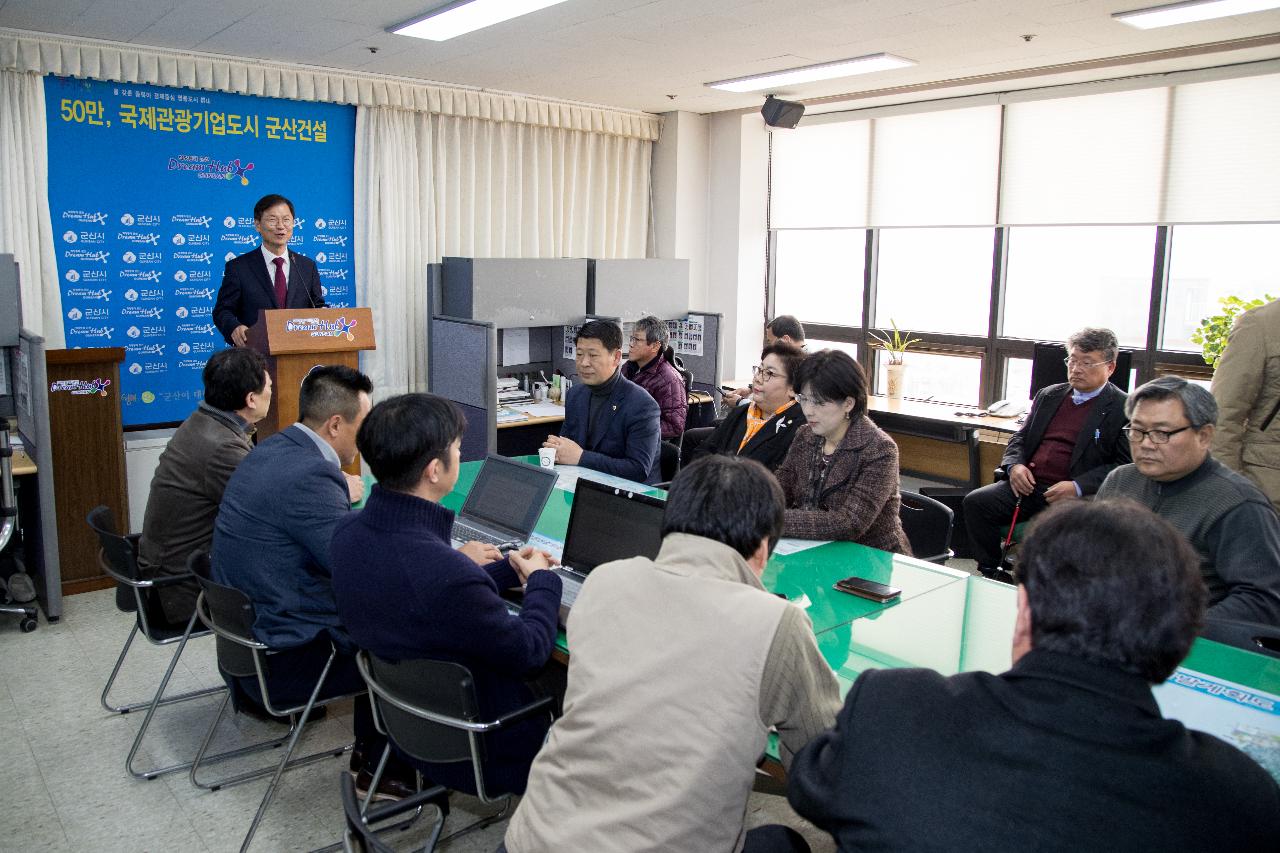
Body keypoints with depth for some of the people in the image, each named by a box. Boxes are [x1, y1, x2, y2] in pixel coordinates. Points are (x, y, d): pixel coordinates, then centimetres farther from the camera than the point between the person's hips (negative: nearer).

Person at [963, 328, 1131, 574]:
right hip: (1028, 485, 6)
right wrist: (1014, 465, 0)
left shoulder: (1124, 408, 1)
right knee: (975, 502, -16)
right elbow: (1021, 438, 23)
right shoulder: (1049, 395, 20)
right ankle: (990, 574, -3)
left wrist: (1078, 488, -17)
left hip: (1075, 497, -5)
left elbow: (1125, 464, -6)